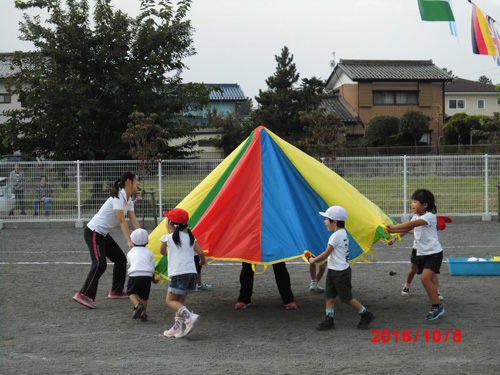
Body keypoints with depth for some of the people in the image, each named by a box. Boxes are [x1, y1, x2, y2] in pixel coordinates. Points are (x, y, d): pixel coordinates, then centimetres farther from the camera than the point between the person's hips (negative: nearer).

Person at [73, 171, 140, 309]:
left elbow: (133, 220, 3)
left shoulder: (129, 200, 10)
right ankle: (83, 295, -21)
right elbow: (122, 220, -26)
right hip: (93, 233, -10)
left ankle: (116, 291, 25)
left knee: (121, 259, 14)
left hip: (103, 234, 10)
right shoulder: (118, 197, -20)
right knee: (99, 264, -21)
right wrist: (129, 241, -32)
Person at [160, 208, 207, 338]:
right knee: (180, 300, 14)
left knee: (171, 300, 0)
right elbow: (200, 252, 10)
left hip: (179, 273, -6)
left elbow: (162, 251, 20)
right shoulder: (190, 237, 14)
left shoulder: (167, 238, 2)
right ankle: (177, 328, 10)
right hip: (192, 272, 6)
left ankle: (189, 316, -21)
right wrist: (203, 261, 31)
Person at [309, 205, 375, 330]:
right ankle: (329, 321, 10)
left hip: (340, 272, -10)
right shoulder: (342, 233, 10)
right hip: (333, 271, 10)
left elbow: (326, 253, -17)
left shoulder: (336, 235, -20)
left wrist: (313, 260, -5)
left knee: (347, 298, 1)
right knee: (329, 296, 7)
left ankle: (366, 315, 14)